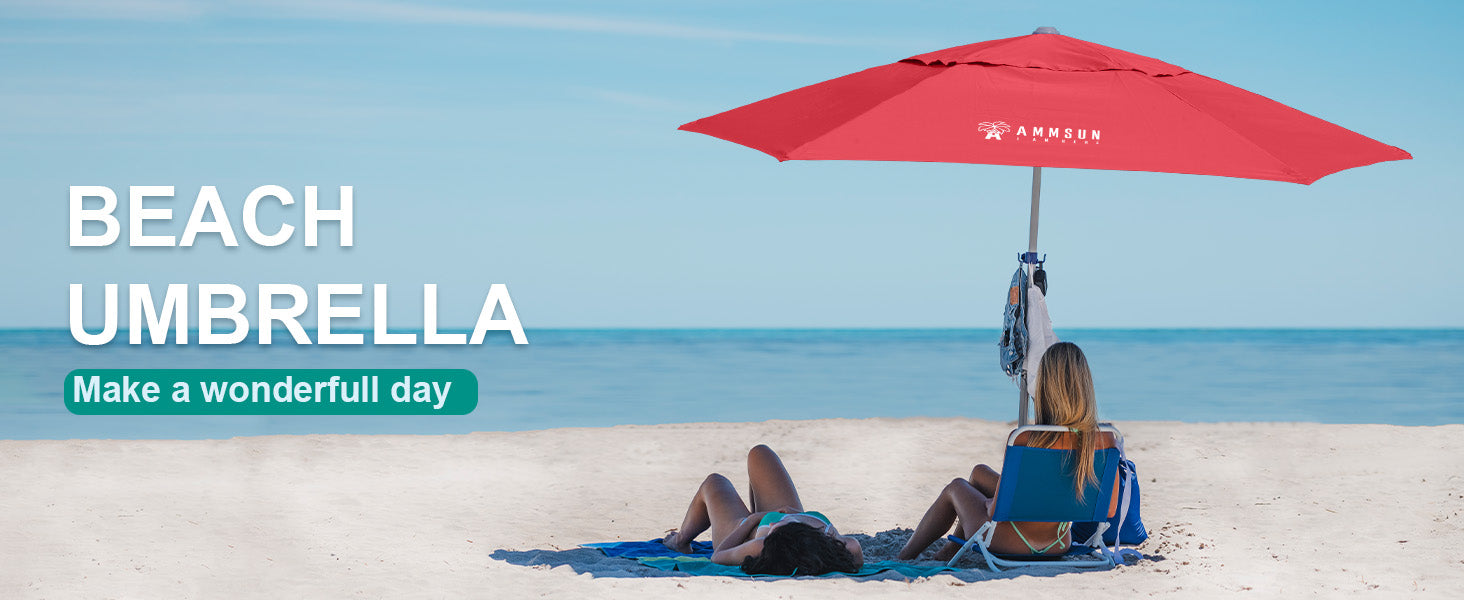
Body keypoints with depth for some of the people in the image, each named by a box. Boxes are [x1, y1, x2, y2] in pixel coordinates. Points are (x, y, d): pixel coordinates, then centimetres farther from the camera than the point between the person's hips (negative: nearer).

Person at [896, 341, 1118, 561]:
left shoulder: (1026, 441, -31)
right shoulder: (1105, 441, -19)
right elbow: (1110, 510, -7)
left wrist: (990, 503, 2)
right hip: (1058, 546, 5)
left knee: (956, 488, 31)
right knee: (979, 472, 31)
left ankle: (905, 556, 54)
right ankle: (953, 548, 52)